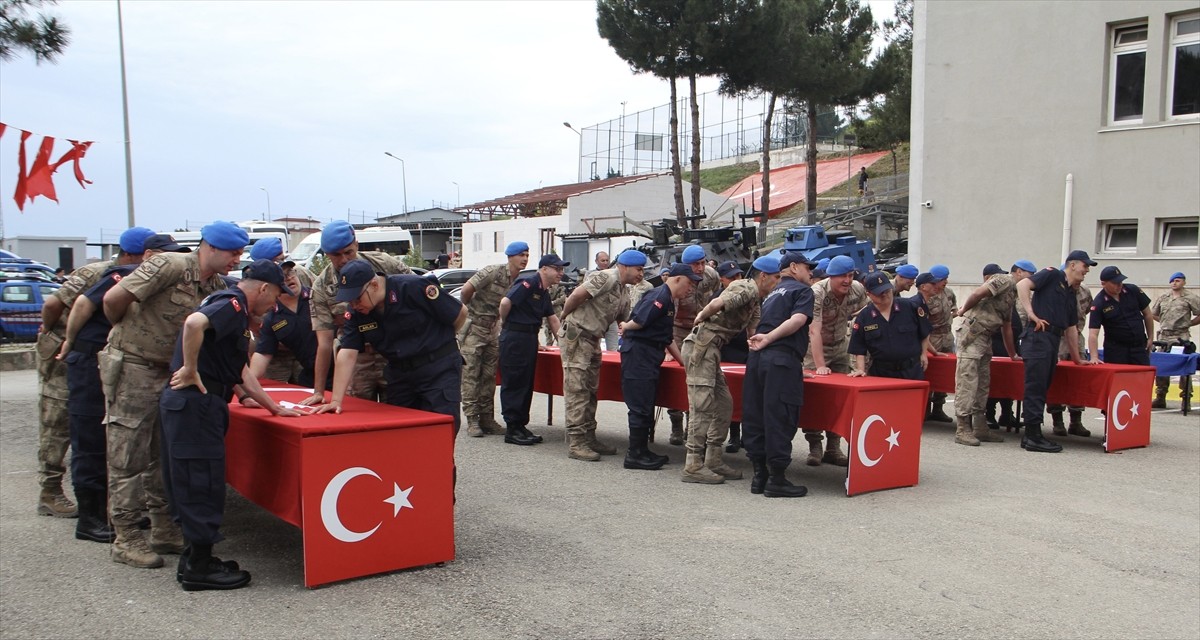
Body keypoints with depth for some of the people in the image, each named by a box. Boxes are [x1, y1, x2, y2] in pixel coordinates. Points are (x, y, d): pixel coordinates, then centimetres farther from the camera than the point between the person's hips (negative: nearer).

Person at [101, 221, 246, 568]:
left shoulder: (217, 286, 6)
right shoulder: (170, 266, -18)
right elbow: (113, 298, -21)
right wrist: (126, 329, 0)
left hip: (168, 371, 8)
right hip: (131, 367, -8)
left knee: (165, 455, 12)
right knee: (129, 458, 0)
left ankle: (165, 530, 22)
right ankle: (126, 539, 8)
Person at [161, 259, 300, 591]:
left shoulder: (233, 308, 21)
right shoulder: (232, 304, -11)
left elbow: (240, 370, 25)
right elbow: (195, 323, -33)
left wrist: (273, 407, 22)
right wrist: (190, 370, -22)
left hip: (198, 402, 10)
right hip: (195, 402, -10)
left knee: (192, 484, 14)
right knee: (202, 484, -3)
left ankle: (195, 558, 23)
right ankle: (199, 567, 5)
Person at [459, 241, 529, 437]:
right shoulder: (493, 272, -16)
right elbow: (466, 290, -16)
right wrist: (467, 311, 0)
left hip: (493, 328, 7)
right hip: (473, 326, -7)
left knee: (489, 376, 8)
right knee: (471, 374, -4)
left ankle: (487, 419, 14)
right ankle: (472, 420, -1)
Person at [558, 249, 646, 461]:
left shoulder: (624, 291, 15)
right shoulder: (606, 278, -16)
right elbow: (576, 295, -22)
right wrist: (564, 316, -7)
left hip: (592, 339, 10)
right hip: (576, 335, -10)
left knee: (590, 391, 13)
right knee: (577, 390, -8)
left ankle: (589, 438, 20)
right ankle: (576, 444, -7)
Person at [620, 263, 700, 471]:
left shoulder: (669, 301, 19)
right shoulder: (659, 296, -14)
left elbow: (667, 339, 23)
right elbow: (639, 321, -23)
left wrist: (683, 360, 19)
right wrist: (626, 328, -3)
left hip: (650, 356, 10)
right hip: (638, 351, -10)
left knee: (646, 406, 14)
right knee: (640, 405, -6)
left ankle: (642, 450, 23)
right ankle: (634, 455, 1)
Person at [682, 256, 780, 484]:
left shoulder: (756, 302, 21)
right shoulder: (746, 288, -11)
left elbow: (752, 333, 20)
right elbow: (716, 304, -26)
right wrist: (701, 317, -8)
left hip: (712, 350, 10)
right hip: (700, 346, -10)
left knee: (724, 404, 11)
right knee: (703, 407, -9)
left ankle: (713, 460, 17)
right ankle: (694, 466, -6)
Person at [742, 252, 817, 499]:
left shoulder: (771, 294, 27)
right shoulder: (802, 290, 5)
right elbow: (798, 319, -13)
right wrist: (769, 338, -13)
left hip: (757, 358, 8)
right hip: (782, 359, -8)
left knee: (754, 417, 8)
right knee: (779, 420, -4)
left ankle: (759, 475, 16)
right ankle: (777, 480, -1)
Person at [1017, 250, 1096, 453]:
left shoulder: (1070, 294, 25)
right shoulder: (1052, 275, 2)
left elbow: (1071, 328, 28)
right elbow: (1023, 285, -13)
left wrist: (1077, 359, 29)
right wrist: (1032, 314, -18)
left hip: (1053, 341, 9)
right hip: (1038, 336, -9)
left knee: (1041, 389, 8)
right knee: (1035, 388, -8)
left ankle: (1031, 434, 13)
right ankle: (1033, 438, -7)